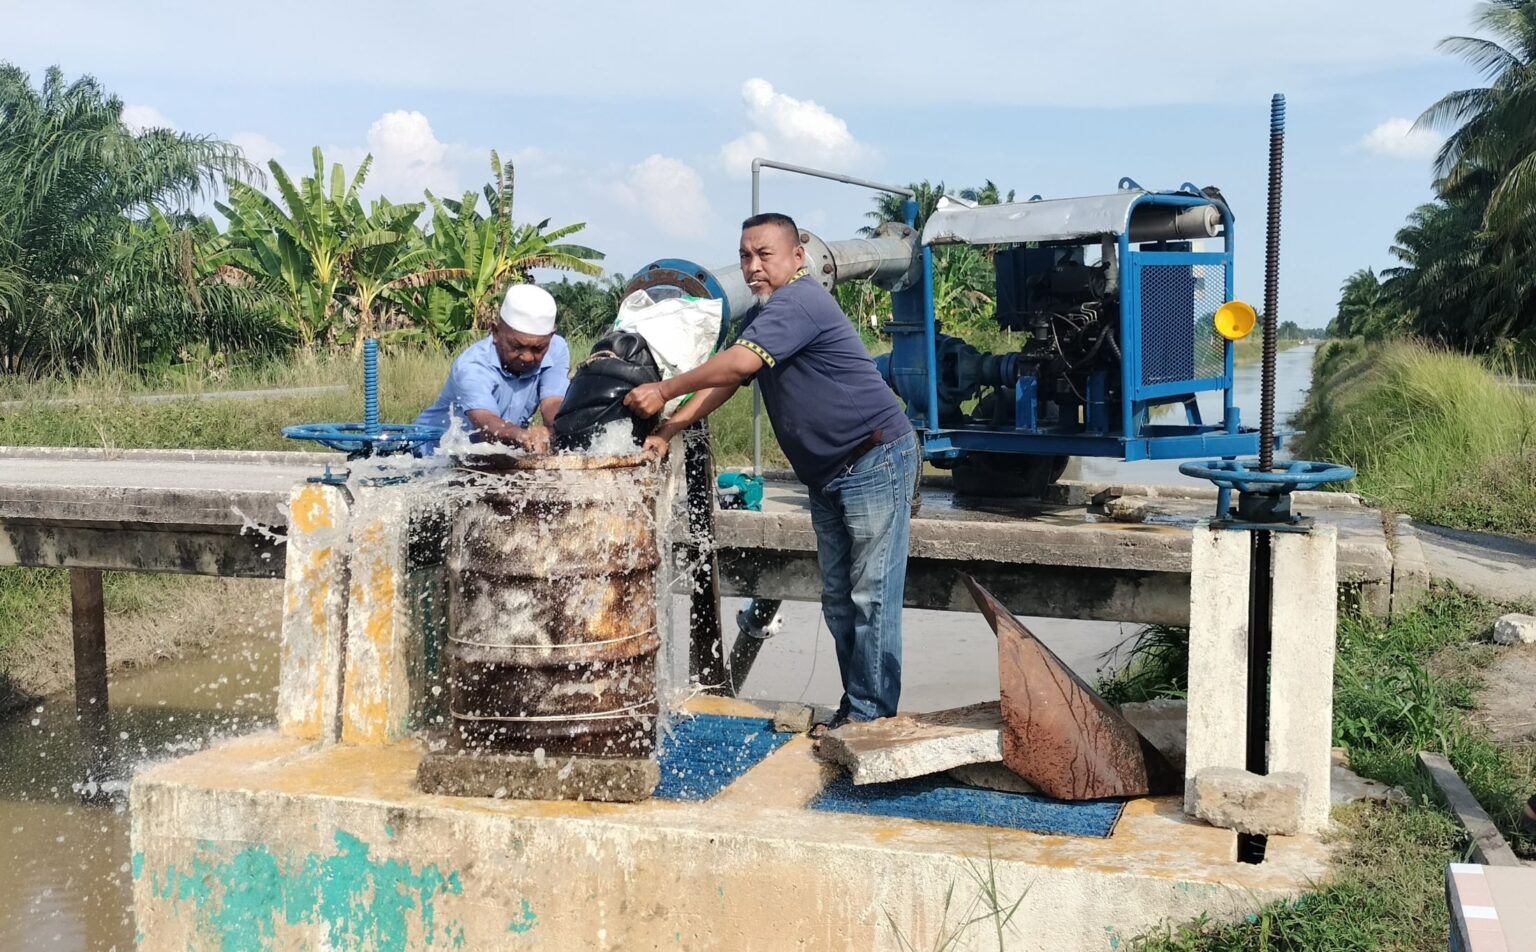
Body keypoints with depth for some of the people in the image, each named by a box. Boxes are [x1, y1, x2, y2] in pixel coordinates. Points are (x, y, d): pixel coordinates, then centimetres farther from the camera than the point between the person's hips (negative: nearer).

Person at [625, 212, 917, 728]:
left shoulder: (799, 301, -17)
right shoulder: (766, 316, 15)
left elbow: (740, 362, -29)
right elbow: (722, 381, 13)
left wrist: (664, 390, -20)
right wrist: (667, 431, 1)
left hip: (875, 461, -11)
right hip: (829, 474, 11)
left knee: (871, 597, -8)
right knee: (838, 599, 12)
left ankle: (870, 718, -3)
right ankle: (854, 710, 19)